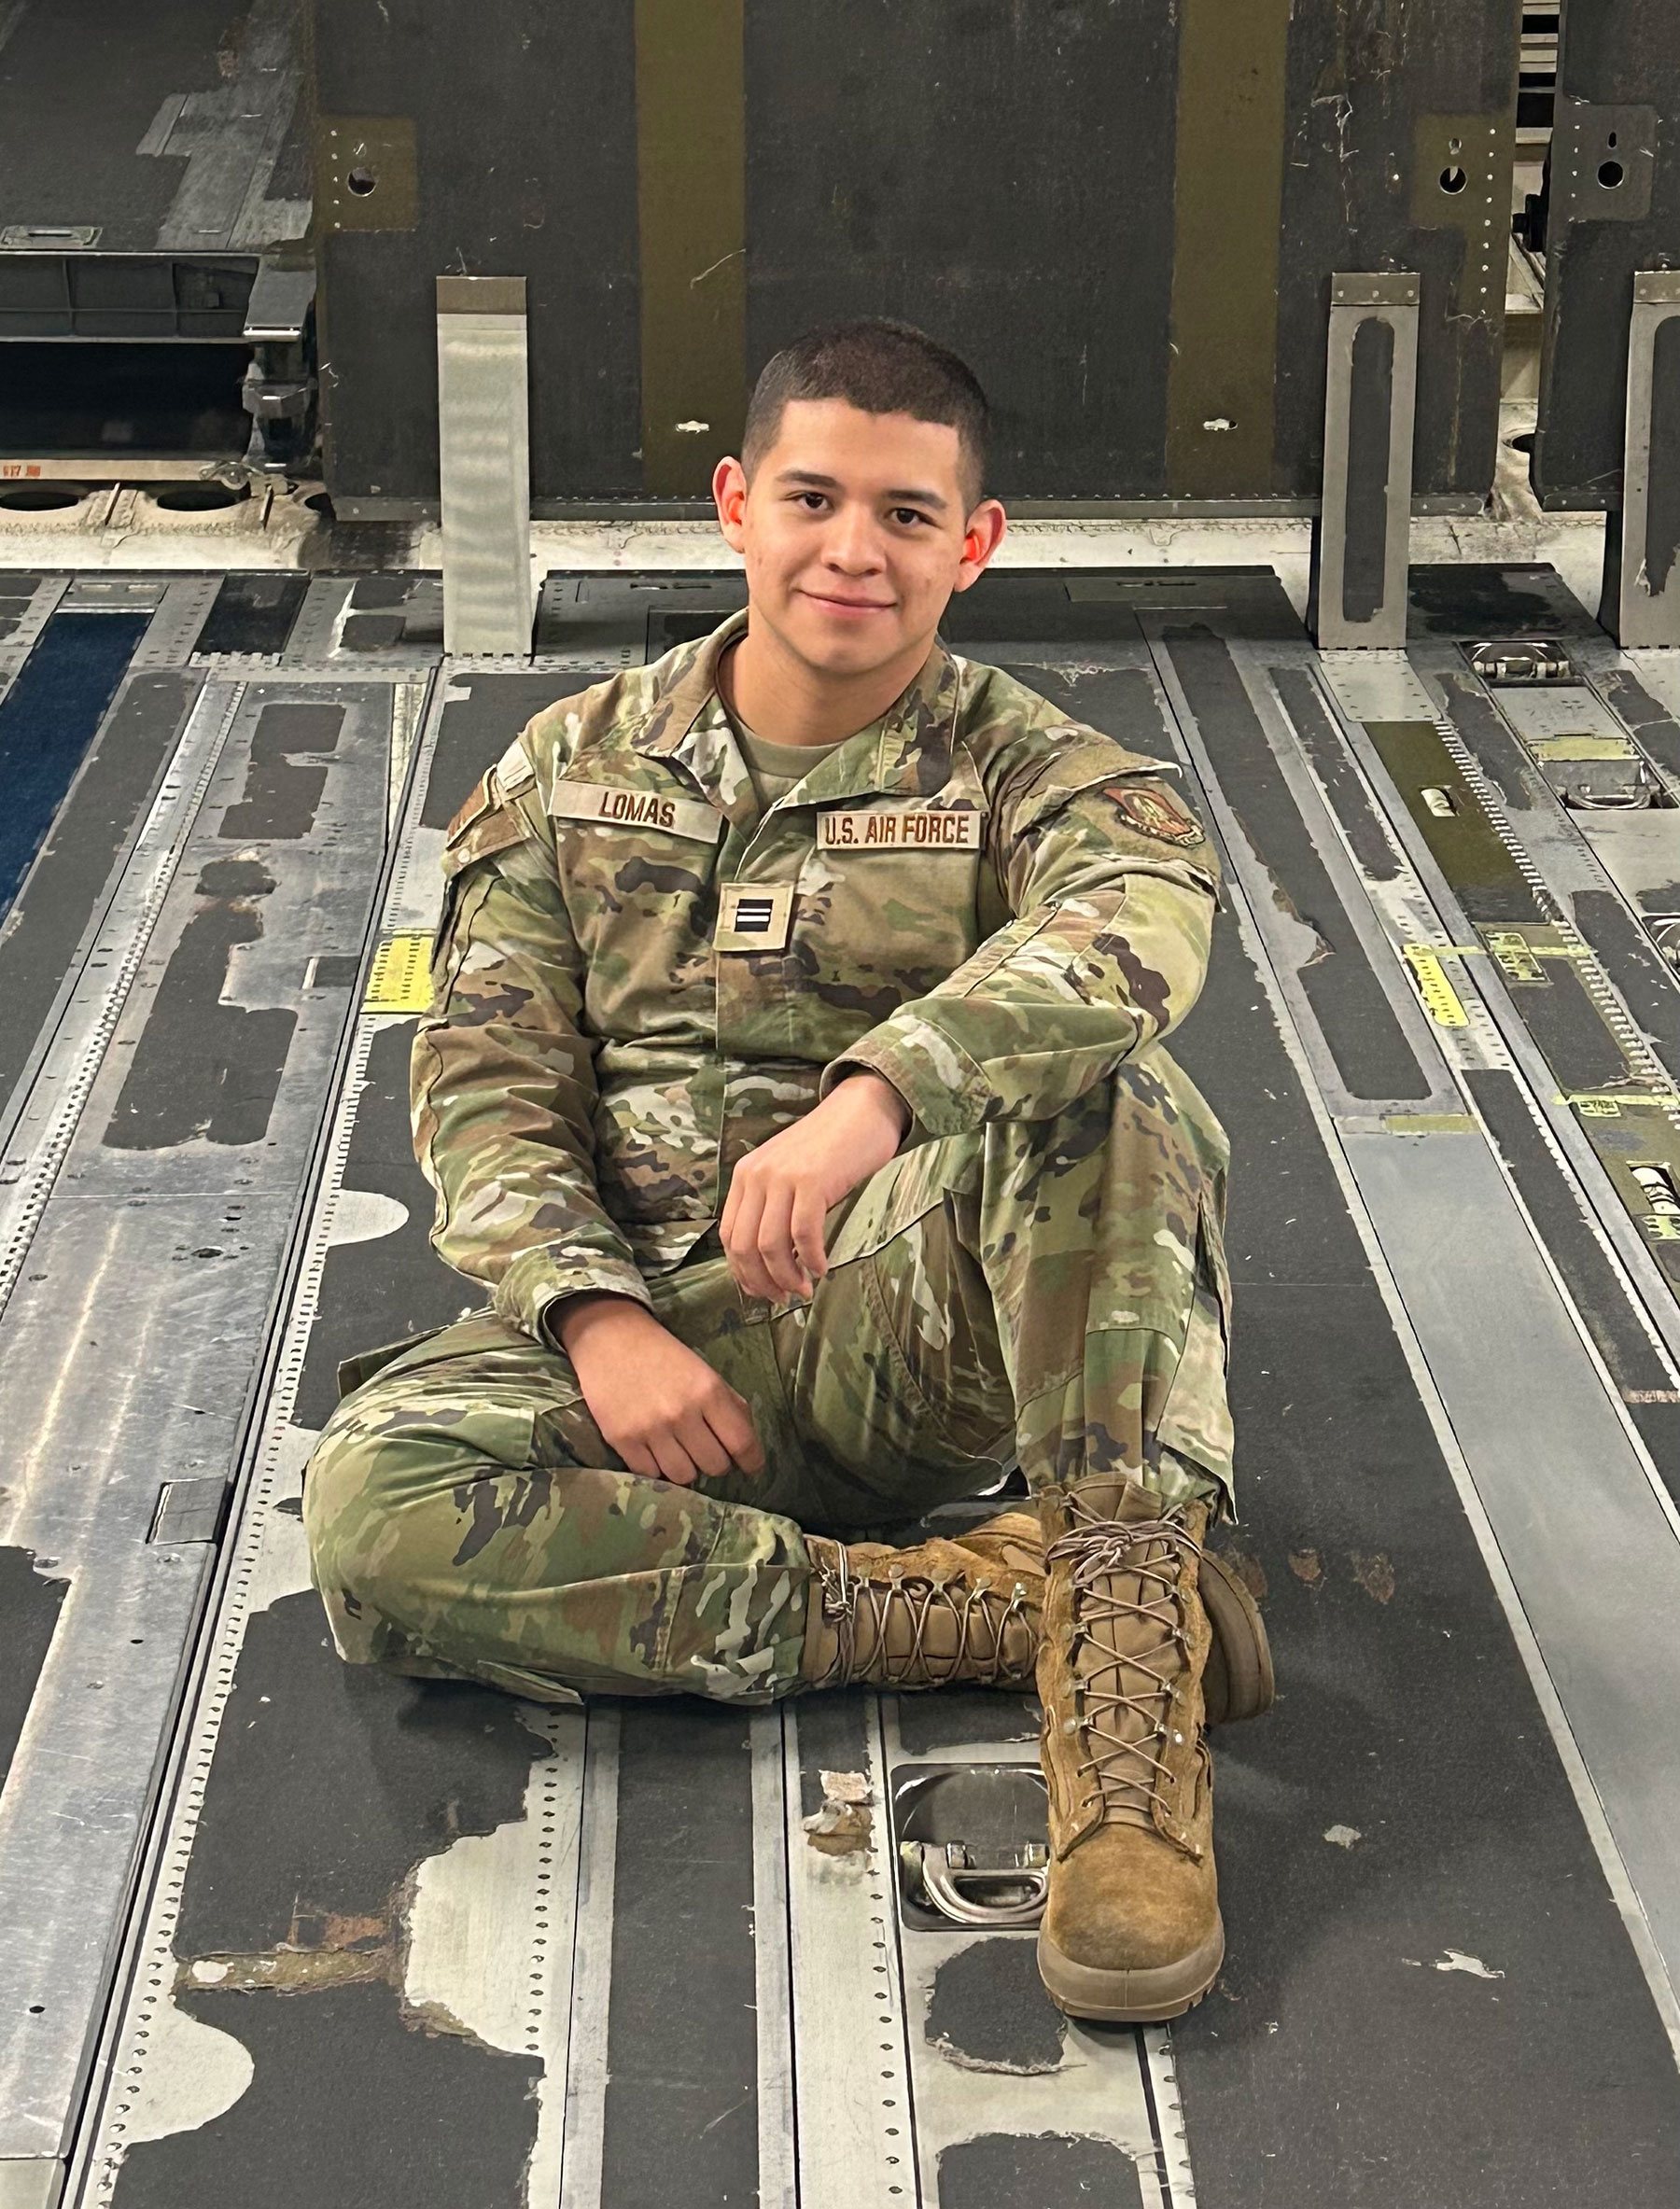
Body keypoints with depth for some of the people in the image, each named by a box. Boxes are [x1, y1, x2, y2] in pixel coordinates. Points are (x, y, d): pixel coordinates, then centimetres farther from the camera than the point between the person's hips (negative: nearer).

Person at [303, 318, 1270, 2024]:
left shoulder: (1027, 771, 1)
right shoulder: (571, 770, 12)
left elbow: (1145, 916, -24)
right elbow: (485, 1081, 5)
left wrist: (872, 1096, -43)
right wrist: (599, 1316, -16)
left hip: (913, 1318, -2)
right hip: (653, 1326, 2)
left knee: (1093, 1080, -32)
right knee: (375, 1506, -29)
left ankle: (1124, 1650, -35)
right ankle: (998, 1602, -25)